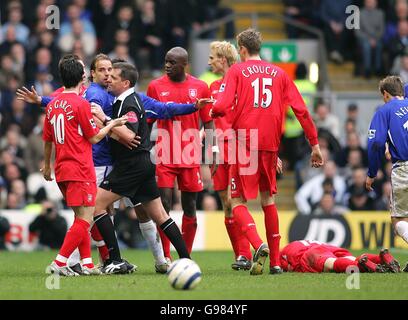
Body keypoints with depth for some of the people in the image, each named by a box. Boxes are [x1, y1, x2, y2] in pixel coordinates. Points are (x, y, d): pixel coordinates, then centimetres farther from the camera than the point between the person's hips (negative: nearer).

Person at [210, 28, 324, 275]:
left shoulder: (237, 71, 2)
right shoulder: (279, 73, 13)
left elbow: (221, 107, -11)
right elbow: (301, 110, 7)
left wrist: (212, 112, 13)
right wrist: (315, 144, 11)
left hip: (245, 143, -4)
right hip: (270, 144, 4)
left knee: (238, 202, 1)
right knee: (268, 199, 17)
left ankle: (259, 245, -25)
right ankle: (275, 261, 15)